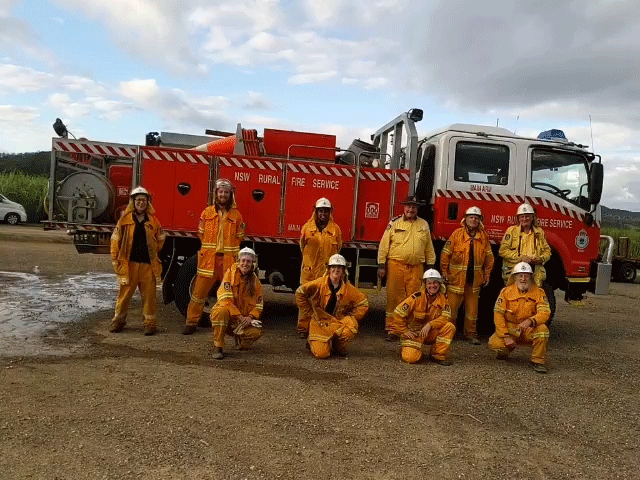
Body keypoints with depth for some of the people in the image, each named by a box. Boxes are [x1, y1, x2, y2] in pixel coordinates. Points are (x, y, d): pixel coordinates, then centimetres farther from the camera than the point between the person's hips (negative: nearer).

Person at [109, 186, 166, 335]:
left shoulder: (153, 221, 6)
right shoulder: (125, 220, 2)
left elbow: (160, 239, 18)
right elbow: (115, 240, 4)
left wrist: (153, 252, 10)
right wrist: (116, 260, 1)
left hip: (148, 264, 1)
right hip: (129, 263, -1)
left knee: (149, 294, 4)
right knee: (125, 293, 6)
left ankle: (150, 322, 14)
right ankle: (118, 320, 22)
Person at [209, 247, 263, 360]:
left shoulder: (255, 280, 5)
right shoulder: (230, 274, -7)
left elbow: (258, 304, 6)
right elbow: (225, 299, -15)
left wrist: (250, 317, -14)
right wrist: (239, 316, -22)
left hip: (244, 319, 3)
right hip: (228, 315, -3)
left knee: (256, 332, -24)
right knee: (222, 311, -37)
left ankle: (239, 339, 15)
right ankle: (218, 346, -19)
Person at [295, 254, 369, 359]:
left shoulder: (348, 288, -3)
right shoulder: (320, 284, -10)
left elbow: (363, 303, 9)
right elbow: (299, 292, -2)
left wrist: (350, 318, -1)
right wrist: (309, 313, -2)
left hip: (338, 322, 2)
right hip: (319, 322, -2)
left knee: (351, 330, -31)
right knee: (321, 354, -18)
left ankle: (338, 346, 5)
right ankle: (311, 341, 21)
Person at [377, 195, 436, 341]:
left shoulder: (424, 225, 13)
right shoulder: (394, 223, 3)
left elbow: (429, 248, 17)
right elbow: (384, 245, 2)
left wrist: (430, 266, 13)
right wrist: (381, 265, -2)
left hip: (416, 268, 2)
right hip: (396, 266, -2)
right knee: (394, 298, 0)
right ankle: (391, 330, 9)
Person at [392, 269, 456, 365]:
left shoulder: (442, 298, -4)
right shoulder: (417, 297, -18)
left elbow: (446, 317, -11)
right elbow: (398, 313, -17)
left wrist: (430, 325, -24)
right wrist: (404, 331, -13)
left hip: (430, 333, 4)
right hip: (413, 333, -4)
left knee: (449, 327, -21)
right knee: (411, 358, -24)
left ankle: (438, 356, -6)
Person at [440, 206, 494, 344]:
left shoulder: (483, 237, 6)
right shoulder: (457, 234, -4)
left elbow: (489, 256, 15)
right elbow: (445, 253, -3)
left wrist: (487, 274, 13)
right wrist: (444, 272, -4)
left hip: (475, 278, 3)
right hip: (456, 277, -3)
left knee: (472, 308, 10)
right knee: (452, 306, 0)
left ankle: (470, 333, 23)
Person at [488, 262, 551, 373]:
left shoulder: (539, 292, -3)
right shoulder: (506, 291, -4)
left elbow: (545, 313, -13)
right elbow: (498, 314, -8)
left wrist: (530, 321, -35)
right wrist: (506, 336, -17)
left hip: (529, 331, 0)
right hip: (510, 328, 0)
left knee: (543, 330, -32)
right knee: (494, 343, -25)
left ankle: (537, 361, -11)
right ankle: (509, 347, 14)